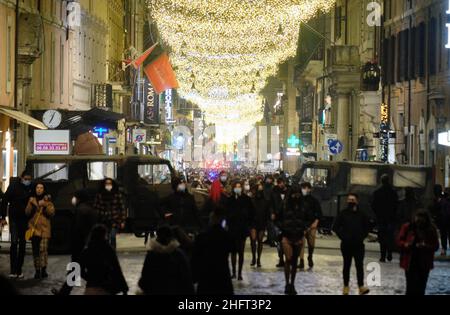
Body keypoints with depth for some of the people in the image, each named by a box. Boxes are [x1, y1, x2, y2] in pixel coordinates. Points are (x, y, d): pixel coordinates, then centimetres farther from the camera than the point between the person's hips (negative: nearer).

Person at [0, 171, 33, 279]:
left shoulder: (31, 188, 0)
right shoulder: (14, 186, -6)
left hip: (25, 219, 3)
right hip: (14, 218, -3)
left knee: (22, 244, 5)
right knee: (14, 242, -11)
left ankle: (19, 270, 11)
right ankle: (13, 270, -9)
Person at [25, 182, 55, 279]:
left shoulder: (47, 200, 7)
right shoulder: (32, 199, 12)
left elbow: (52, 213, -4)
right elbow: (27, 213, 2)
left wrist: (45, 205, -19)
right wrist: (31, 204, -14)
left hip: (44, 228, -2)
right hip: (34, 228, 2)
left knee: (43, 249, -14)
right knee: (35, 250, 2)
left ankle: (43, 270, -12)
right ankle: (37, 270, 6)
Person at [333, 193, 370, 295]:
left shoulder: (362, 214, 3)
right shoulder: (343, 214, 1)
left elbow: (366, 228, 11)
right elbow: (336, 227, 2)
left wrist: (362, 237, -1)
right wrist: (342, 236, -6)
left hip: (358, 245, 0)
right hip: (346, 244, 0)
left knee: (359, 265, -7)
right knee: (347, 265, 9)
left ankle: (361, 287, -11)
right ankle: (346, 286, 16)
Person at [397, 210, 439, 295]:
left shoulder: (431, 230, 0)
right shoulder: (407, 227, -3)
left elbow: (436, 246, 1)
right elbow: (399, 241, 3)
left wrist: (426, 246, -19)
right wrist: (405, 244, -19)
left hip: (425, 263, 2)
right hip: (410, 262, -2)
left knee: (421, 287, 9)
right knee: (411, 286, -9)